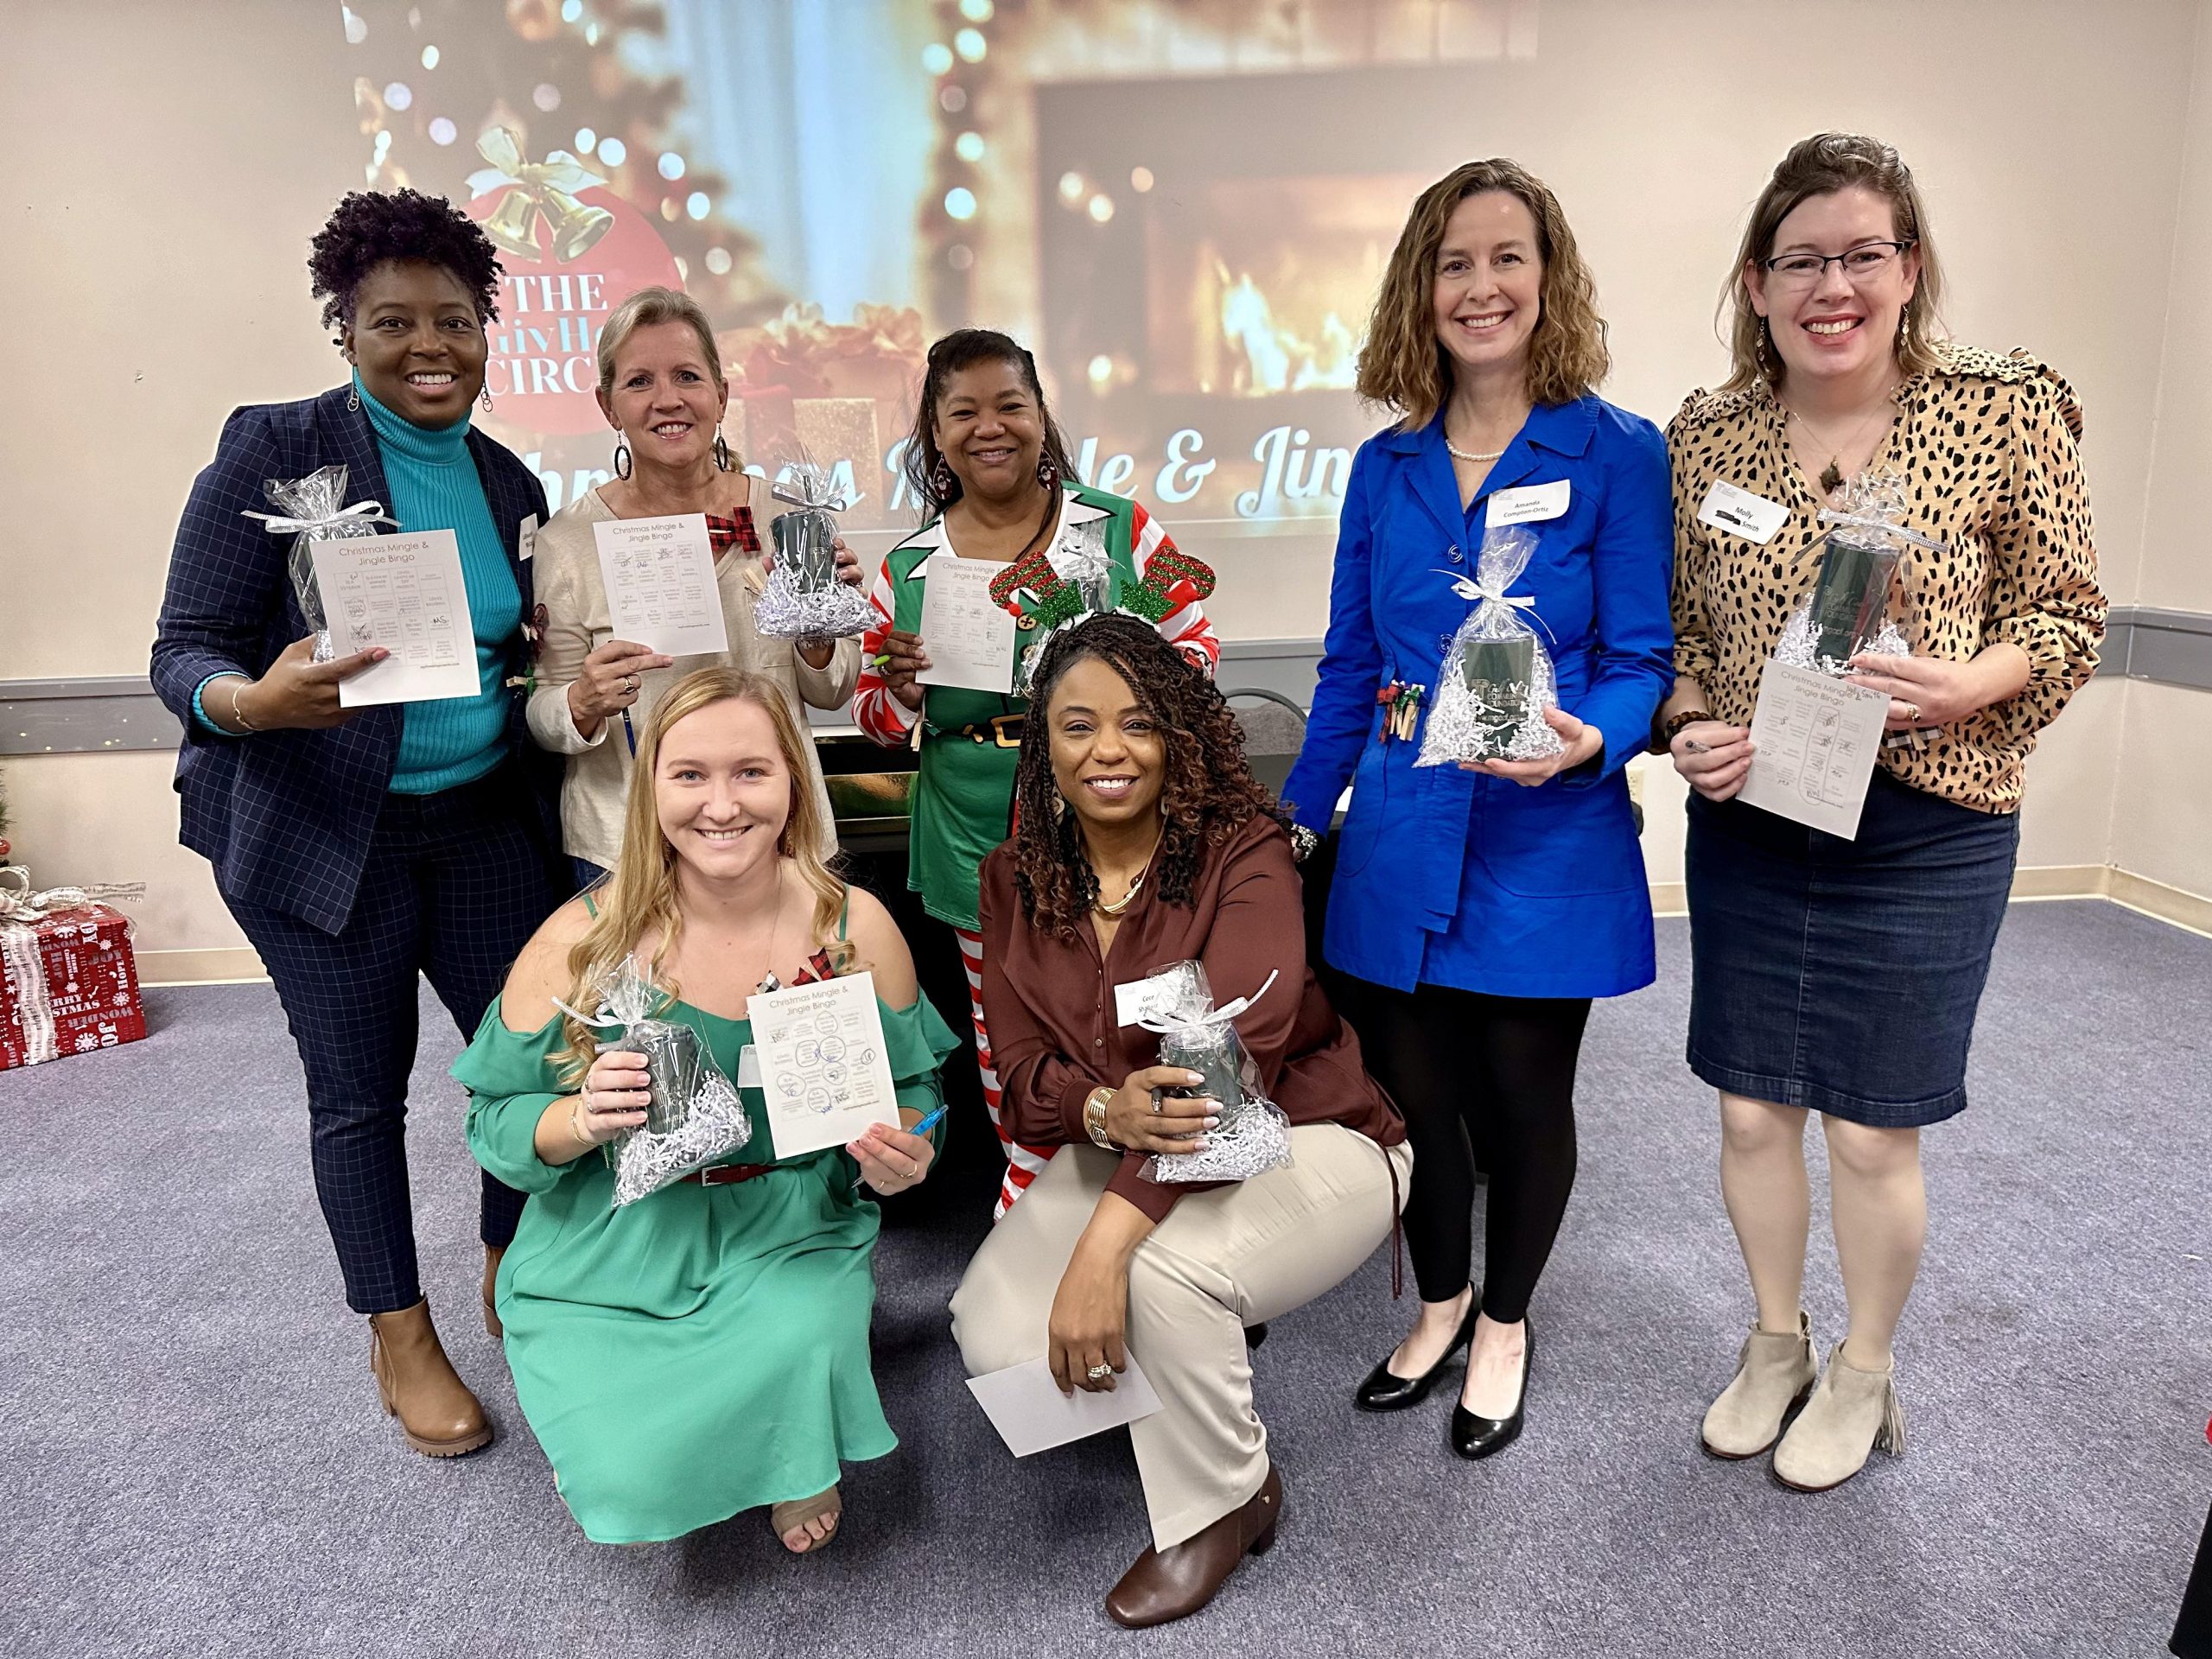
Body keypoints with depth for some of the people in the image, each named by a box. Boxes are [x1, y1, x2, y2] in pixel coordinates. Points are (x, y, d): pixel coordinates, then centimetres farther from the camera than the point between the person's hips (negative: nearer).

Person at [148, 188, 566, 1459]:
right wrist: (250, 702, -33)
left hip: (486, 823, 4)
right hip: (327, 834, -4)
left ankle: (514, 1285, 28)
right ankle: (403, 1340, 27)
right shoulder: (277, 450, -9)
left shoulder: (510, 485, 7)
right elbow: (185, 649, -11)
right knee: (360, 1088, 7)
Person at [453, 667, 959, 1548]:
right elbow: (496, 1124, -3)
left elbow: (910, 1089, 5)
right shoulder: (583, 939, -12)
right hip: (612, 1252, 0)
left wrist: (900, 1155, -18)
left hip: (789, 1240, 1)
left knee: (801, 1356, -27)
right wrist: (581, 1121, -25)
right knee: (630, 1476, -17)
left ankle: (799, 1466, 12)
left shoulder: (856, 927, -8)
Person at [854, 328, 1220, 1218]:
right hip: (979, 838, 2)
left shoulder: (1121, 528, -1)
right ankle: (1031, 1185, 35)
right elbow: (877, 718, 11)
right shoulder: (907, 567, 5)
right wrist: (899, 687, -12)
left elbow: (1197, 649, 4)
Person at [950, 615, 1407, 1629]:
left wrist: (1104, 1244, -41)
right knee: (991, 1335, -15)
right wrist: (1108, 1111, -34)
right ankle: (1198, 1352, 17)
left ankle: (1222, 1505, -1)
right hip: (1114, 1157, 5)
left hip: (1300, 1142, -5)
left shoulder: (1243, 855, -19)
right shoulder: (1016, 880, -3)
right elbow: (1022, 1071, -8)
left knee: (1162, 1270, -34)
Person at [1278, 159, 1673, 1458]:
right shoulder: (1387, 466, 7)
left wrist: (1589, 740, -27)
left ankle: (1504, 1323, 38)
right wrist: (1295, 822, 11)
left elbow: (1642, 660, -6)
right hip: (1400, 847, 3)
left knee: (1525, 1104, 12)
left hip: (1545, 847, -3)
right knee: (1412, 1094, 13)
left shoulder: (1617, 453, -5)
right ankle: (1441, 1303, 40)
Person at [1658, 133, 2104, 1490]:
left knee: (1873, 1129, 7)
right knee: (1753, 1109, 12)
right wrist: (1689, 728, -9)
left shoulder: (2008, 412, -6)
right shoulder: (1703, 438, 1)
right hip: (1745, 825, 3)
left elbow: (2067, 615, -1)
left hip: (1925, 831, -2)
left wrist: (1962, 687, -20)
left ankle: (1864, 1374, 32)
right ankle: (1776, 1344, 36)